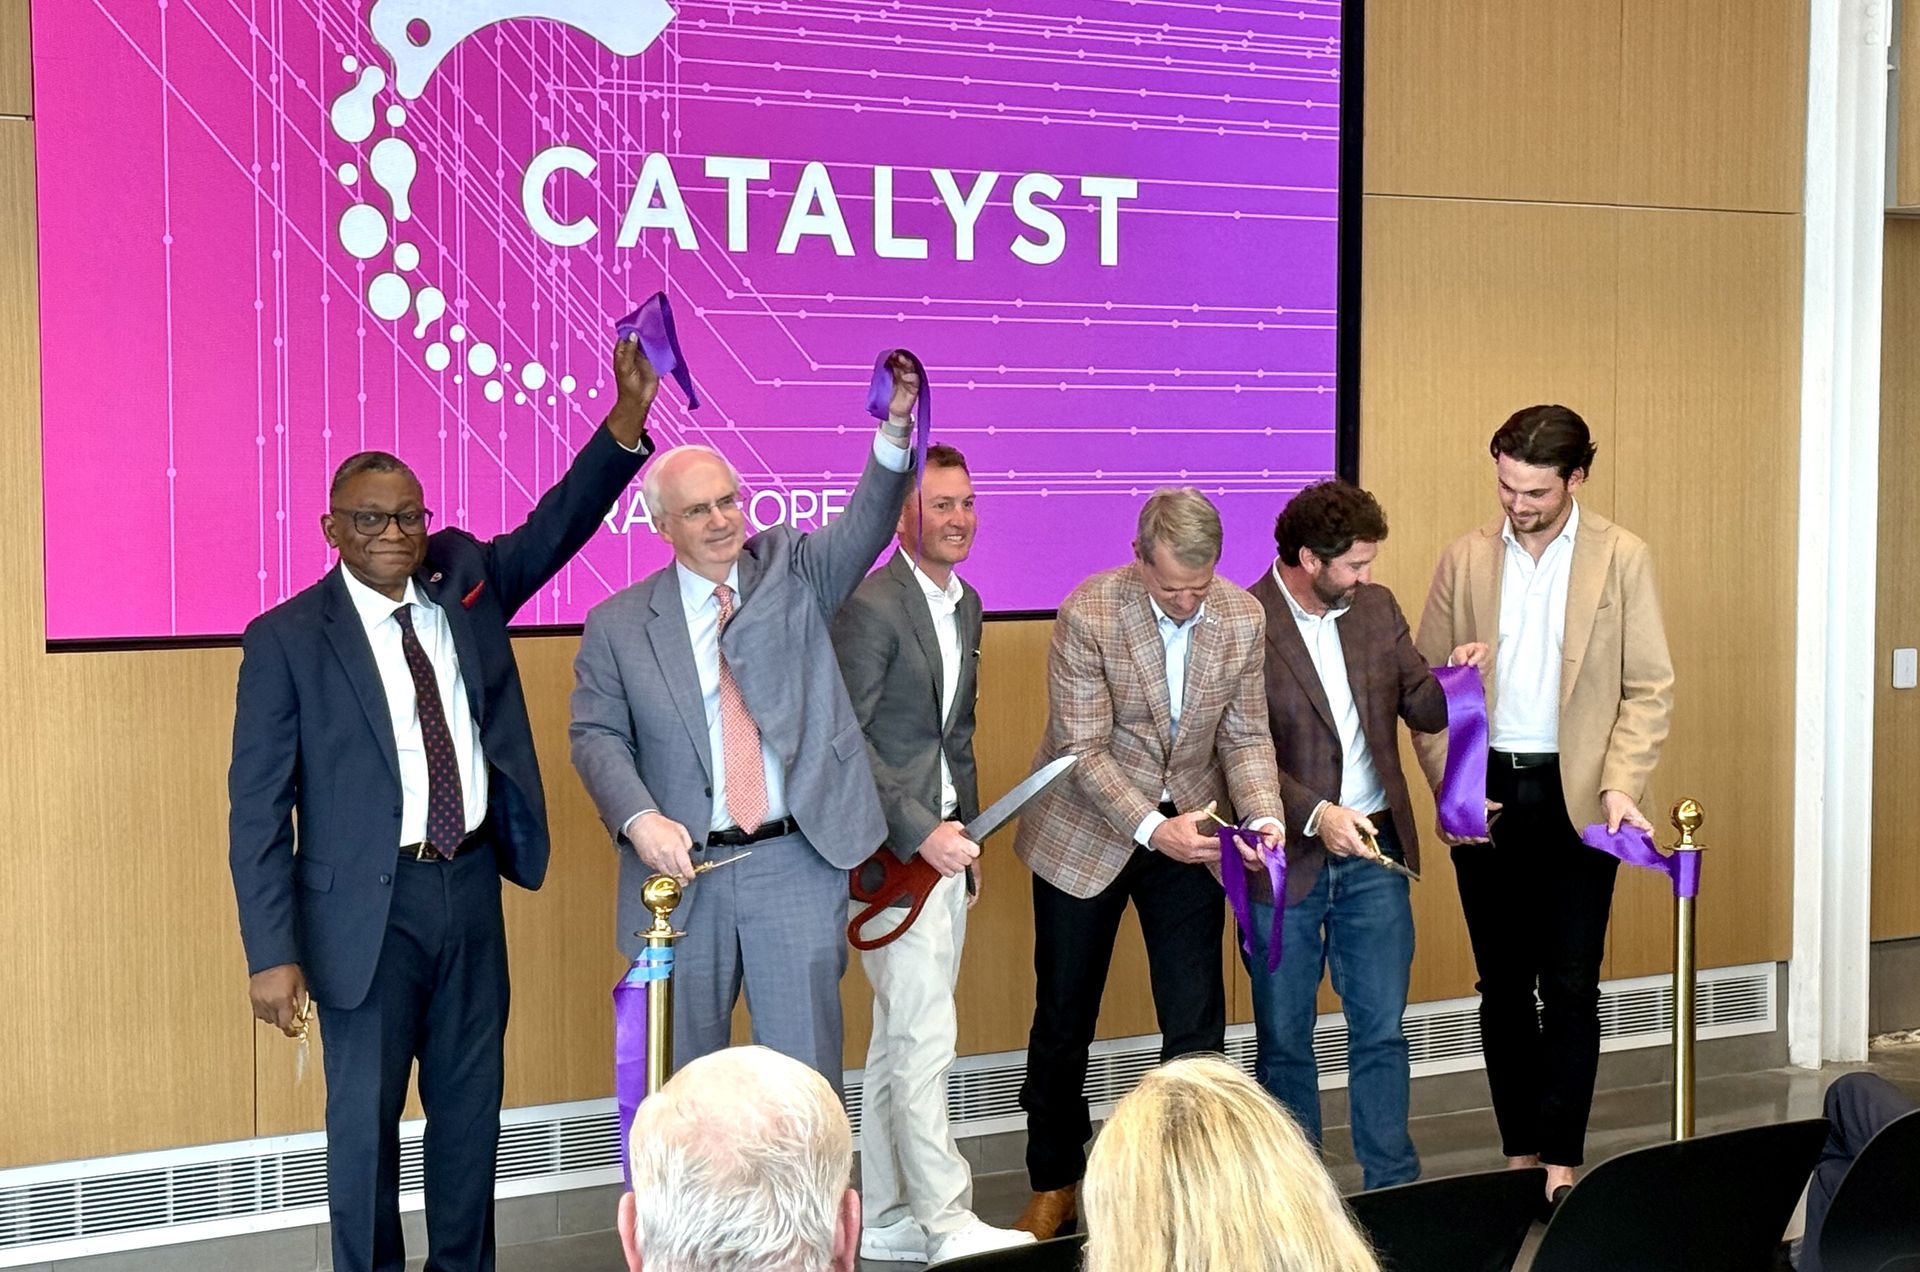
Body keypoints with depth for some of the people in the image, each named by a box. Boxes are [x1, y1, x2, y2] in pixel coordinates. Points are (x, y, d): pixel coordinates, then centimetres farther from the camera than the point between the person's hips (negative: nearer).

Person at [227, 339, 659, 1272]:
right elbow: (258, 808, -10)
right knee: (366, 1116, 4)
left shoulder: (464, 582, 5)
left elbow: (558, 524, 4)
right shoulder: (288, 638, -9)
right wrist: (271, 953, -14)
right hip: (368, 904, -5)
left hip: (471, 885, 5)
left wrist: (630, 411, -11)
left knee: (471, 1104, 15)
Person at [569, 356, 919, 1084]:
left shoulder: (791, 572, 6)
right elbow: (596, 736, 0)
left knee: (805, 1070, 4)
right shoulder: (618, 626, 3)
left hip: (796, 865, 0)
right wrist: (640, 819, -18)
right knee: (685, 1072, 12)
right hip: (685, 868, 0)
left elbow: (863, 529, -9)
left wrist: (896, 429, -26)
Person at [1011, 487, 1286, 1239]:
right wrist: (1152, 829, -30)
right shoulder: (1087, 615, -21)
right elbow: (1083, 749, -20)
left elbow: (1246, 735, -2)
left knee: (1197, 1025, 1)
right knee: (1063, 1021, 11)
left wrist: (1262, 813, -20)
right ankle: (1053, 1188, 29)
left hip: (1188, 830, 2)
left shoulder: (1242, 619, -9)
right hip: (1085, 834, -2)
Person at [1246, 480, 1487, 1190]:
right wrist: (1316, 814, -25)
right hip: (1286, 860, -4)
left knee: (1382, 1032, 6)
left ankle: (1395, 1186, 16)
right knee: (1284, 1039, 9)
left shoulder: (1375, 607, 6)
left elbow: (1422, 712, 11)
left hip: (1372, 852, 4)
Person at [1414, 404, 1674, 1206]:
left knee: (1570, 987, -2)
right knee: (1503, 983, 9)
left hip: (1576, 796, -2)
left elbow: (1649, 687, -2)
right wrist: (1448, 784, -5)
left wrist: (1621, 785, -13)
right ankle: (1519, 1154, 19)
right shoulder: (1464, 559, 4)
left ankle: (1560, 1160, 5)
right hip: (1487, 793, 2)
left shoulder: (1622, 559, -1)